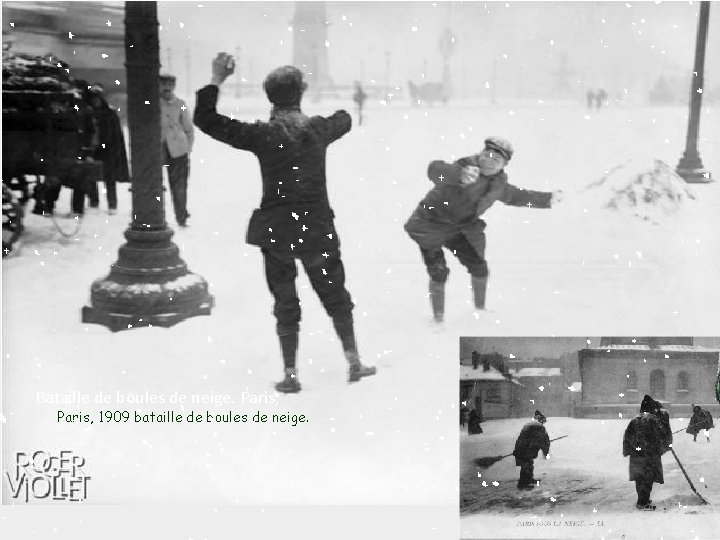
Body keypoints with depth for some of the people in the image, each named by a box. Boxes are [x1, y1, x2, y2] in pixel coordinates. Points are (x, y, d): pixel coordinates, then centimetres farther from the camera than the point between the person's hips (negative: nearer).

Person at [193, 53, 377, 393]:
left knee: (285, 303, 11)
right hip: (318, 230, 2)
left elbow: (205, 120, -9)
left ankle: (290, 374, 13)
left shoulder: (263, 135, -12)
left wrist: (216, 80, -3)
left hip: (275, 232, -1)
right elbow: (344, 121, 20)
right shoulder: (319, 129, -4)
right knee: (335, 295, 18)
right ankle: (353, 361, 22)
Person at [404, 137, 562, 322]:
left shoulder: (498, 183, -3)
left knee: (479, 268, 5)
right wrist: (459, 175, -68)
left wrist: (547, 199, 24)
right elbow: (435, 170, -47)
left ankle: (480, 309, 31)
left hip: (461, 229, 6)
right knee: (439, 273, -13)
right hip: (431, 225, -6)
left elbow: (514, 196, 20)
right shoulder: (467, 167, -28)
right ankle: (438, 318, 7)